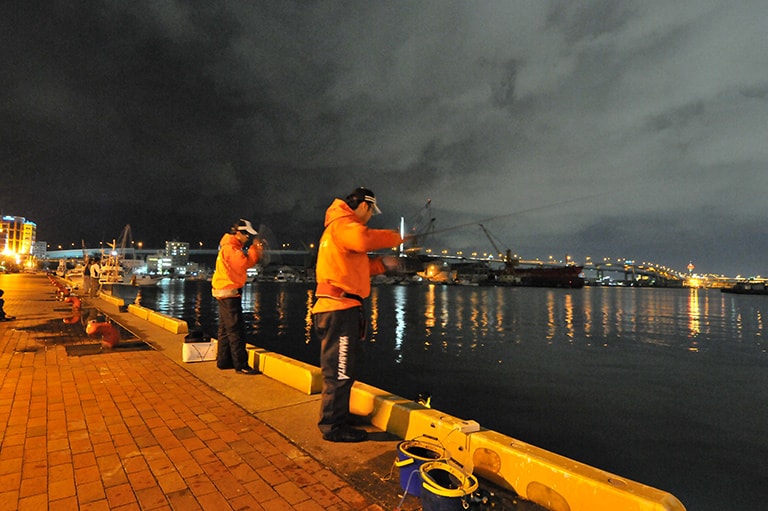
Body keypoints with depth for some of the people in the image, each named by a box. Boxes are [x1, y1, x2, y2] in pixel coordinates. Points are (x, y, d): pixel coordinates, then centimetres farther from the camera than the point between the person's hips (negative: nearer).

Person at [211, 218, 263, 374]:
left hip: (225, 294, 11)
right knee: (236, 330, -10)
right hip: (229, 293, -11)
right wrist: (254, 249, -12)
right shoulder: (230, 248, -14)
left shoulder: (232, 247, 18)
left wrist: (256, 250, 4)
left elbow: (246, 262, 14)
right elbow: (244, 263, -22)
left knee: (226, 329, 14)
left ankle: (224, 361, 22)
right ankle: (241, 365, -8)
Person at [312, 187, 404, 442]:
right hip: (340, 309, -11)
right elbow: (363, 240, -32)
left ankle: (337, 416, 35)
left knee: (340, 369, 21)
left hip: (339, 308, 11)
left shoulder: (341, 226, 23)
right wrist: (394, 237, -16)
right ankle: (333, 426, 10)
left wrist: (381, 264, 15)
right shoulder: (343, 223, -10)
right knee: (339, 370, -2)